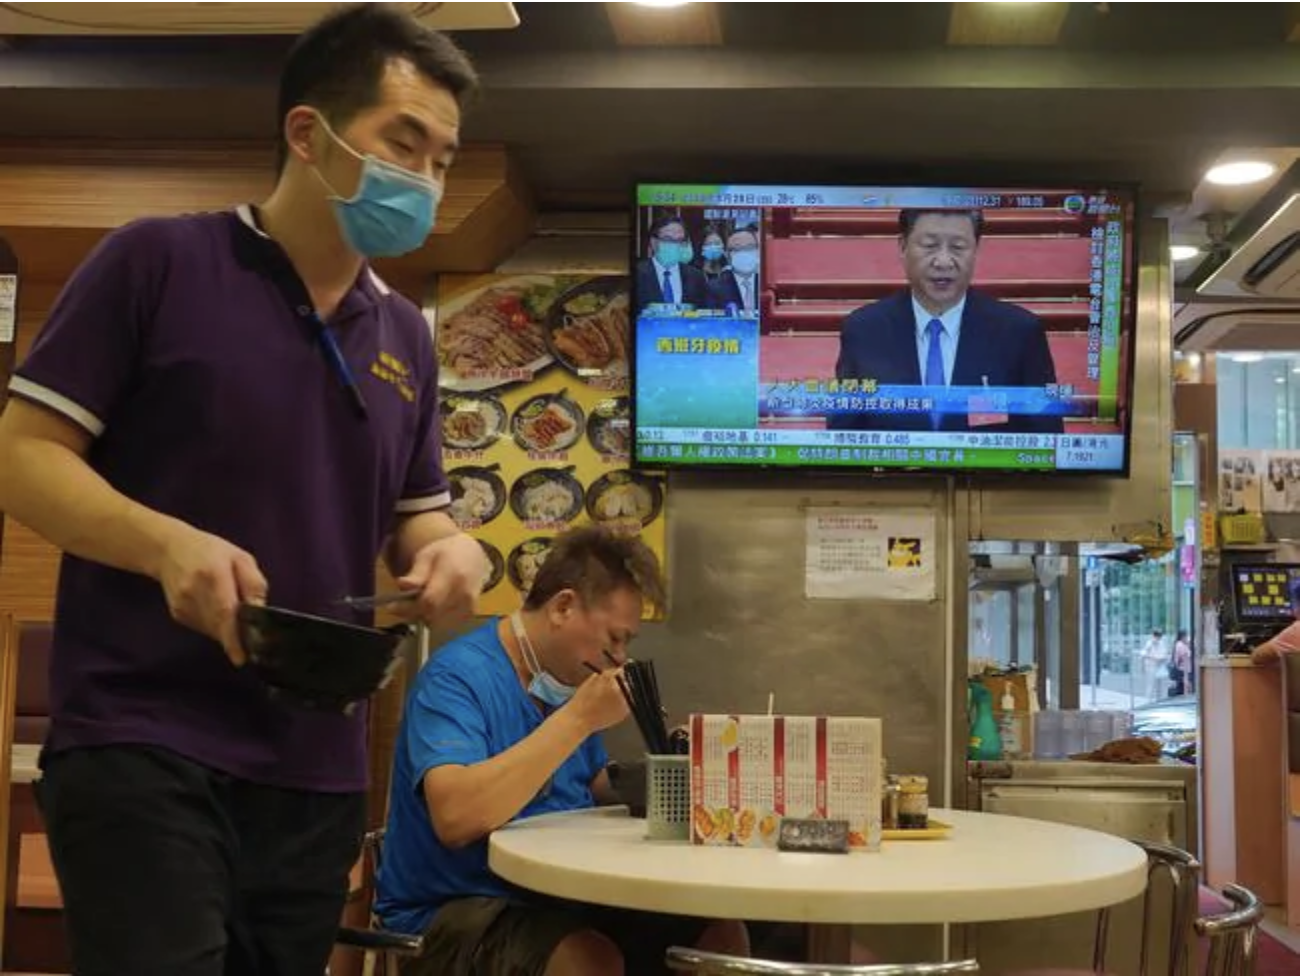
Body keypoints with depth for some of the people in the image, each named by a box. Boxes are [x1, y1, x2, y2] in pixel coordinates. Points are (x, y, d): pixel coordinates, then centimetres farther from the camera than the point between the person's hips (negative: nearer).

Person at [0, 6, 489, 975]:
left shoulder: (405, 336, 13)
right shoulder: (158, 263, -4)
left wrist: (448, 551, -4)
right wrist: (171, 543, -24)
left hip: (319, 773, 6)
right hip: (144, 747, -6)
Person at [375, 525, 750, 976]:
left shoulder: (564, 680, 10)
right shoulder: (458, 676, -17)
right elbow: (455, 817, -33)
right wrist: (579, 719, -28)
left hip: (558, 898, 8)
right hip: (457, 907, -8)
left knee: (722, 932, -4)